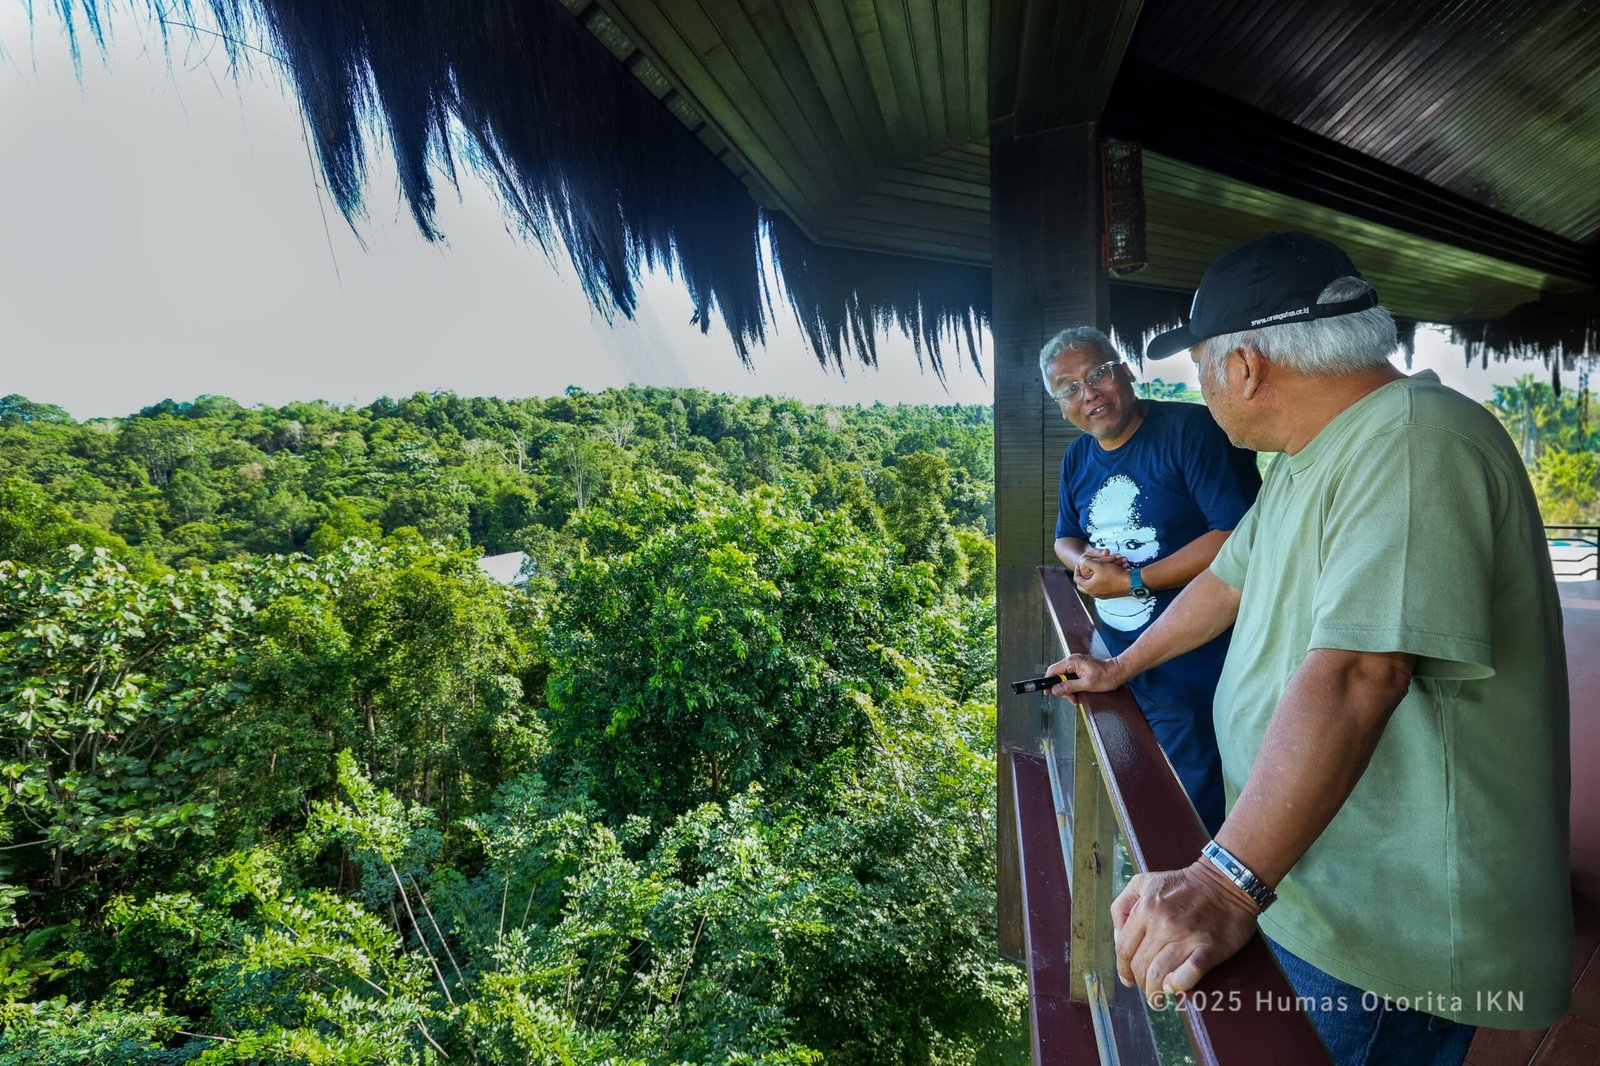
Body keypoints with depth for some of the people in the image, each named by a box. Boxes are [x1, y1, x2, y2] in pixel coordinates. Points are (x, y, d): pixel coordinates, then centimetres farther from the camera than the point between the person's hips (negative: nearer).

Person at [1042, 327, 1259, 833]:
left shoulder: (1191, 429, -16)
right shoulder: (1077, 459, 8)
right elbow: (1065, 538, 21)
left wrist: (1133, 581, -19)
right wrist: (1083, 560, -4)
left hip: (1192, 672, -7)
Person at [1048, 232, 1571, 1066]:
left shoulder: (1415, 445, -25)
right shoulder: (1307, 456, 8)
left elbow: (1357, 673, -37)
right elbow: (1231, 579, 18)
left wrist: (1228, 881, -41)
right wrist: (1120, 667, 24)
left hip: (1390, 927, -9)